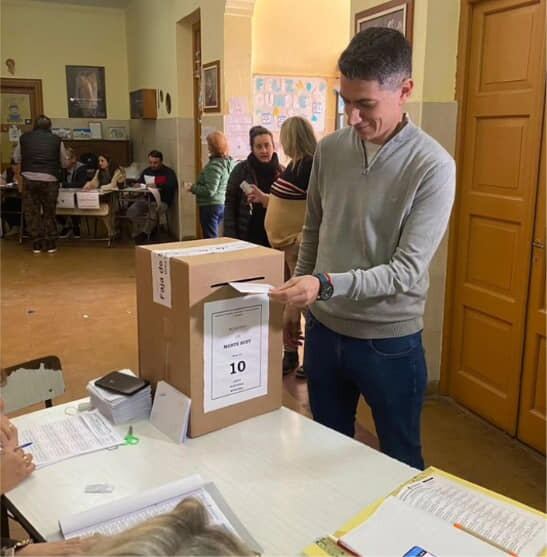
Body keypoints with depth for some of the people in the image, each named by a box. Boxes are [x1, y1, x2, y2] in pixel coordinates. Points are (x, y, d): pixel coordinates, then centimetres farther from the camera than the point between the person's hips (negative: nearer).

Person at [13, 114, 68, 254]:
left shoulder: (24, 138, 7)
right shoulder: (56, 140, 4)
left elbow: (16, 159, 15)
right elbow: (64, 163, 11)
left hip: (29, 178, 0)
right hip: (50, 179, 0)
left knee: (32, 212, 10)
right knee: (49, 212, 12)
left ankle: (37, 245, 13)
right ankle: (50, 245, 14)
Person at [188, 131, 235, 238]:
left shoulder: (214, 165, -20)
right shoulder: (229, 161, 5)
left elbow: (210, 191, -23)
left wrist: (193, 188, -9)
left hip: (211, 206, -9)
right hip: (223, 204, 9)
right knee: (214, 237, 20)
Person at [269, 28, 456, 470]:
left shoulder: (433, 166, -18)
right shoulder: (329, 149, -2)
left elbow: (406, 270, -21)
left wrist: (325, 284, -32)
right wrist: (295, 301, 12)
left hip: (390, 341, -4)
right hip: (325, 330, 5)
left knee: (401, 462, 16)